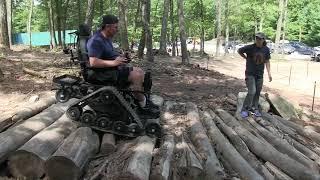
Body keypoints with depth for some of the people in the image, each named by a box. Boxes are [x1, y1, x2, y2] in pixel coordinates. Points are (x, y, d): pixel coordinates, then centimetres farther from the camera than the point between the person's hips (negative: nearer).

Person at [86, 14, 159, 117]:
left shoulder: (107, 38, 13)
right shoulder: (96, 41, -19)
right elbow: (93, 62, -29)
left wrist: (120, 57, 12)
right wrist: (113, 62, -27)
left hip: (113, 67, 11)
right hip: (103, 73, -11)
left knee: (140, 72, 6)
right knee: (136, 76, -21)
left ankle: (144, 100, 8)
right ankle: (143, 106, -9)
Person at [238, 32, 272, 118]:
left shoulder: (266, 49, -3)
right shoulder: (250, 47, -13)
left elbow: (267, 61, 8)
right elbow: (239, 51, 3)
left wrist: (269, 73, 4)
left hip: (260, 74, 4)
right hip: (250, 74, -4)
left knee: (257, 93, 10)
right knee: (252, 92, -13)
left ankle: (255, 108, 27)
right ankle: (245, 109, 2)